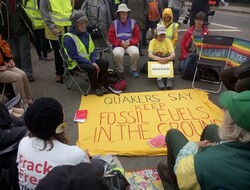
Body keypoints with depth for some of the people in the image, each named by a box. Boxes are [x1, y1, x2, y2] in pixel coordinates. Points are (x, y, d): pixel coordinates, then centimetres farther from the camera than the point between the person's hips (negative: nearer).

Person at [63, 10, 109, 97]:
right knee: (91, 68, -33)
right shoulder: (68, 37, -17)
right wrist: (90, 63, -25)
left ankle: (102, 85, -1)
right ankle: (95, 88, -9)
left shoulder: (86, 34, 6)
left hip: (88, 59, 7)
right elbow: (74, 56, -21)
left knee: (105, 63, -13)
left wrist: (94, 61, -11)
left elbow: (92, 50, 8)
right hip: (76, 62, -7)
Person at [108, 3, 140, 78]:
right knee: (117, 54, -34)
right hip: (118, 45, -1)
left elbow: (137, 36, 7)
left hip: (130, 44, 1)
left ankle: (133, 70, -3)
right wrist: (121, 42, -11)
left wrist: (130, 42, -12)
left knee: (135, 53, -32)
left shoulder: (133, 22, 8)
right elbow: (111, 37, 2)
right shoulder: (114, 23, 5)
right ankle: (120, 71, -7)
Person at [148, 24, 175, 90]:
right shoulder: (153, 41, -5)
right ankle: (159, 78, -44)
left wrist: (167, 59, -39)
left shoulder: (168, 41, -3)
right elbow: (150, 55, -20)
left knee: (171, 58, -30)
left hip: (166, 61, 1)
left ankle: (170, 78, -37)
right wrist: (159, 59, -40)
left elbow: (173, 54, -16)